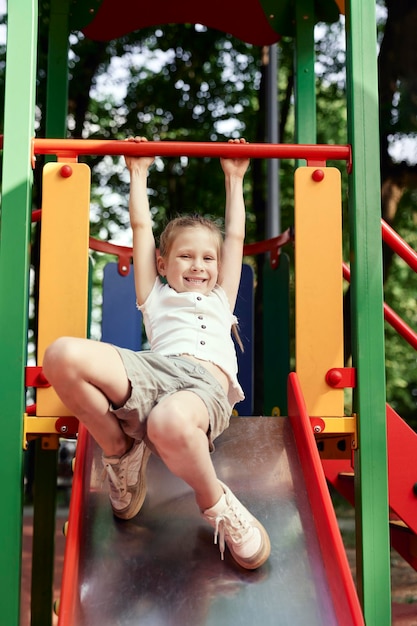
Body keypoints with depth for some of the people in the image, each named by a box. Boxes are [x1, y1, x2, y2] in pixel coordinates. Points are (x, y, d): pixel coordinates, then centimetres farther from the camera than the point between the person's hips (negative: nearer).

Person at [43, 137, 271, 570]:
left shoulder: (221, 298, 39)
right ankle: (121, 450, -6)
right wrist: (138, 173, 47)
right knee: (61, 355, -28)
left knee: (170, 423, -43)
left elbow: (236, 236, 44)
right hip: (152, 370, 2)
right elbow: (141, 227, 39)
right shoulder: (155, 296, 36)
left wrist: (234, 178, 50)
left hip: (207, 382, -1)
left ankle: (216, 504, -12)